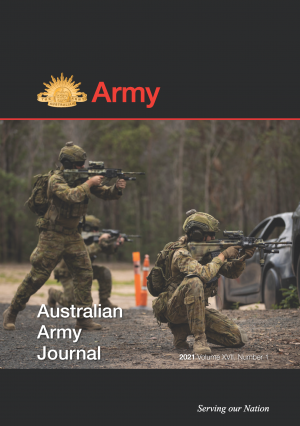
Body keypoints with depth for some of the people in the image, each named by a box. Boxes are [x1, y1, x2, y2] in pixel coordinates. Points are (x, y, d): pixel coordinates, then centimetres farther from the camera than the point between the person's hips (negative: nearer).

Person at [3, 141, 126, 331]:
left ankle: (84, 317, 1)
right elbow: (71, 195, -35)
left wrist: (117, 188, -14)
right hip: (53, 235, -6)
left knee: (85, 273, -3)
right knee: (38, 276, -4)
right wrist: (89, 184, -25)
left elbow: (104, 193, 5)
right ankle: (12, 312, 9)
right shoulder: (56, 180, -16)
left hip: (73, 235, 6)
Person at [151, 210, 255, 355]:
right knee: (193, 281, -39)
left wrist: (242, 258, -10)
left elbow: (231, 273, 10)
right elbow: (204, 274, -35)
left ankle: (184, 329, 8)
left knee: (238, 339, -5)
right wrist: (223, 255, -23)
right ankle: (199, 338, -33)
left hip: (196, 308, 8)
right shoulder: (181, 254, -18)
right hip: (173, 309, -8)